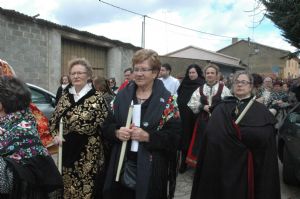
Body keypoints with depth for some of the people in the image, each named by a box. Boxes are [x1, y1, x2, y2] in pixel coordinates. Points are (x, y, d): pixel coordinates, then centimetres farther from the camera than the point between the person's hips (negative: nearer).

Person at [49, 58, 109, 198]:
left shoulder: (96, 97, -9)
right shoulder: (65, 97, 5)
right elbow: (54, 120, 15)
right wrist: (55, 135, 0)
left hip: (89, 152, -4)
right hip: (68, 150, 5)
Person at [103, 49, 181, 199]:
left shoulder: (166, 100, -8)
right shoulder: (123, 95, 5)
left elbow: (175, 135, -12)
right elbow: (108, 125, 8)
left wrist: (148, 137, -22)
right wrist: (117, 132, -13)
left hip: (150, 168, -3)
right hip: (121, 165, 3)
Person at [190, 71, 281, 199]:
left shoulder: (261, 110, 2)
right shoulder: (221, 108, 5)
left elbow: (264, 137, -13)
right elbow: (211, 134, -8)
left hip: (250, 166, 0)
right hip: (224, 165, 1)